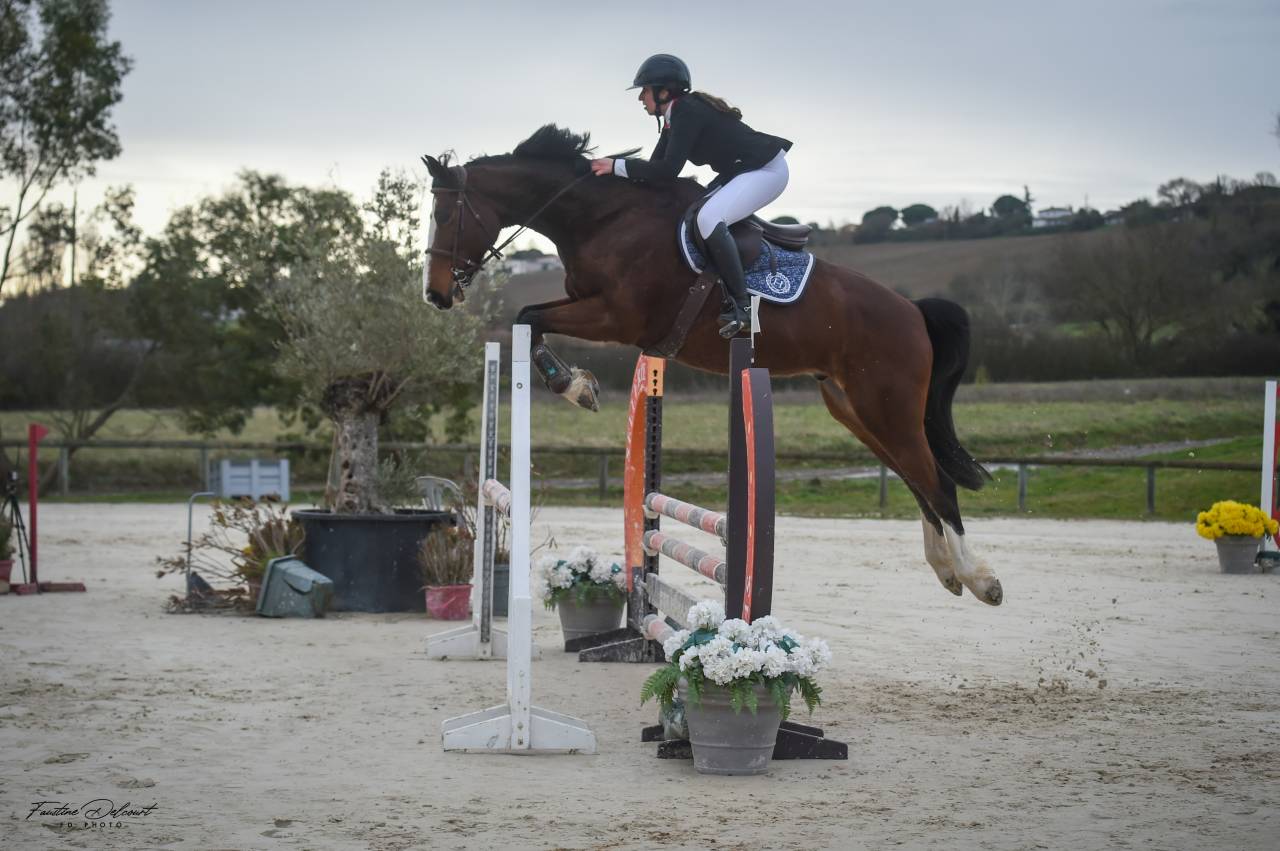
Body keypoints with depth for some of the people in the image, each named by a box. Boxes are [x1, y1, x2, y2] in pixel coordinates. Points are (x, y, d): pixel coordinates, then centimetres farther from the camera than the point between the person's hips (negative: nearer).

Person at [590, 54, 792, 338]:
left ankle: (740, 304, -23)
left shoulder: (687, 113, -22)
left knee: (709, 219, -28)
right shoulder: (675, 117, 8)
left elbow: (668, 170, -28)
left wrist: (617, 166, -23)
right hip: (738, 171, 11)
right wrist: (619, 176, -1)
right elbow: (658, 167, 10)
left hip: (767, 170, -11)